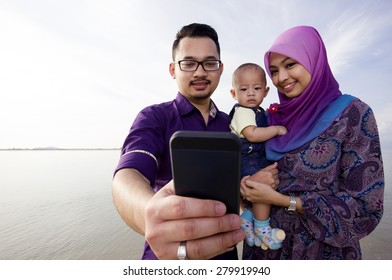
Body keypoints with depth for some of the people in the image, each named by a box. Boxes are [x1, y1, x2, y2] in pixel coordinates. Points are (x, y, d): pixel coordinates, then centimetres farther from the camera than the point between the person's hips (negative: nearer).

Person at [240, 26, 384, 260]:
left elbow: (365, 207, -16)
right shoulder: (274, 118, -1)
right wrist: (248, 183, -15)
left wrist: (280, 199, -21)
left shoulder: (352, 113, -13)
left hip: (324, 249, -4)